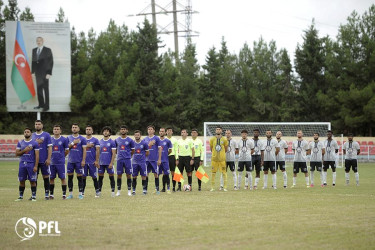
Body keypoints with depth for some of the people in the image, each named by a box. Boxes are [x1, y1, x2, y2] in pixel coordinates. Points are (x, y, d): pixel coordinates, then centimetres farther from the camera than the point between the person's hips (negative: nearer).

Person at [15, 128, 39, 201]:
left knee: (32, 181, -2)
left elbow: (37, 155, -4)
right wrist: (24, 150, -10)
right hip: (22, 164, 3)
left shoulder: (34, 143, -1)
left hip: (31, 164, -3)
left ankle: (33, 196, 4)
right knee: (21, 181, 6)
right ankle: (21, 196, 13)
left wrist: (36, 166, -11)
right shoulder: (20, 143, 11)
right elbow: (17, 154, 7)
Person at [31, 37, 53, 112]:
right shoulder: (34, 50, 11)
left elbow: (51, 62, -7)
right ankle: (41, 104, 15)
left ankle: (46, 106, 1)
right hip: (38, 73, 5)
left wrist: (49, 73, -13)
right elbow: (33, 61, 15)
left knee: (46, 89, -2)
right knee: (39, 89, 7)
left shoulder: (47, 50, -5)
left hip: (45, 73, -5)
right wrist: (33, 72, 8)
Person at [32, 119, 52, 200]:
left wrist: (48, 159, -12)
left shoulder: (46, 135, -1)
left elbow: (50, 147, -4)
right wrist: (36, 142, -8)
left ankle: (47, 194, 7)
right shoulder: (32, 135, 11)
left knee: (46, 177, 1)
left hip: (44, 160, -3)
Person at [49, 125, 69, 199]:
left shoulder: (64, 140, 0)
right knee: (51, 178, 6)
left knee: (62, 178, -1)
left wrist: (61, 156, 9)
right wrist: (50, 157, 9)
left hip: (60, 162, -3)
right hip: (52, 162, 3)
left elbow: (67, 151, 6)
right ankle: (51, 194, 14)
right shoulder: (50, 139, 8)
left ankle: (64, 194, 4)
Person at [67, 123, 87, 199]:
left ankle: (80, 194, 3)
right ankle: (70, 194, 11)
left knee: (79, 177, -1)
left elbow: (84, 150, -2)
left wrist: (83, 160, -10)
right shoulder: (69, 138, 10)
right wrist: (73, 143, -12)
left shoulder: (82, 139, 1)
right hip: (70, 161, 3)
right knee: (70, 177, 4)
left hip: (79, 161, -3)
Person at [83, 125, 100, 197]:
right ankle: (82, 192, 7)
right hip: (84, 161, 3)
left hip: (92, 162, -3)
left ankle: (97, 192, 9)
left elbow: (98, 150, -3)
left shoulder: (95, 140, 2)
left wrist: (96, 160, -10)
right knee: (83, 177, 2)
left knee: (94, 178, 1)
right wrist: (86, 146, -8)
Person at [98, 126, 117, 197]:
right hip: (101, 163, 3)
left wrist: (111, 163, -13)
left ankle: (112, 191, 4)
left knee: (111, 177, -1)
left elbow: (113, 153, -5)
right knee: (100, 177, 4)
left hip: (109, 163, -3)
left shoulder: (112, 142, -2)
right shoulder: (100, 141, 10)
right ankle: (99, 191, 10)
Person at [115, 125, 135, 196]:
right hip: (119, 159, 2)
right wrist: (119, 155, 11)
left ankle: (129, 191, 5)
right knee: (119, 175, 3)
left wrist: (127, 156, 9)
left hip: (127, 159, -2)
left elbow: (132, 151, 9)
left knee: (128, 175, 0)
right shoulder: (117, 140, 7)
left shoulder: (130, 140, 1)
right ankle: (118, 191, 10)